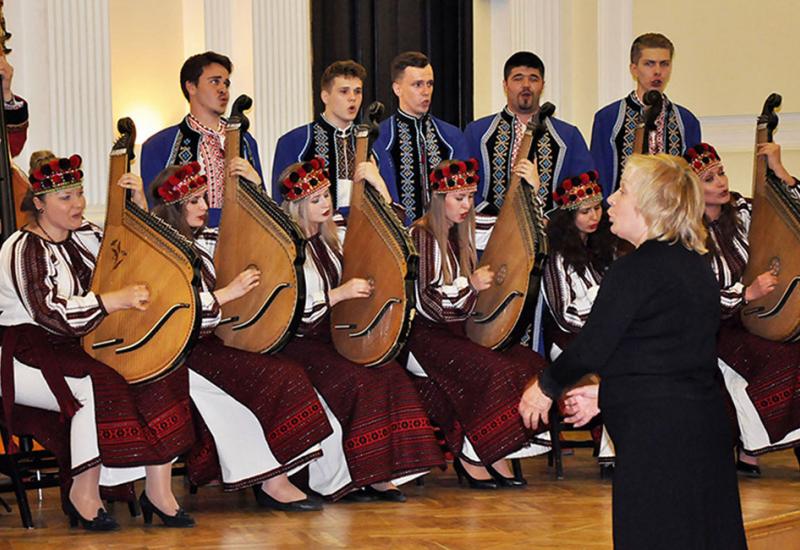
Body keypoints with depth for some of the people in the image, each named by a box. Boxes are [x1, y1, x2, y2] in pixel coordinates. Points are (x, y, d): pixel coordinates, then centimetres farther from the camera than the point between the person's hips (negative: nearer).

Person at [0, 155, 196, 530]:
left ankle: (159, 490, -14)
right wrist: (117, 300, -33)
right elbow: (50, 312, -25)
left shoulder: (85, 236, 11)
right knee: (99, 386, -35)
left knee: (164, 371, -14)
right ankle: (83, 493, -18)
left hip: (76, 346, 7)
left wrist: (138, 205, 1)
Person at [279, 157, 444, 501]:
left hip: (335, 337, 6)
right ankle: (344, 479, -19)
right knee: (354, 379, -31)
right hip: (298, 344, -6)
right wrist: (340, 293, -22)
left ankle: (381, 473, -21)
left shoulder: (337, 232, 9)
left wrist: (378, 185, 1)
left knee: (390, 373, -21)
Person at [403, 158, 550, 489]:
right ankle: (468, 457, -16)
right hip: (425, 335, -7)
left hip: (458, 331, 7)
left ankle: (494, 456, -14)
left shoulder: (464, 235, 14)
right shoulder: (421, 236, -8)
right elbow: (423, 302, -14)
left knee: (528, 363, -15)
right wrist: (470, 285, -17)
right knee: (489, 370, -30)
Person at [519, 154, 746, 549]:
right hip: (703, 419, 9)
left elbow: (591, 346, -13)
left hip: (655, 433, -9)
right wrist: (605, 393, 22)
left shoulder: (634, 270, -15)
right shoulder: (697, 265, 12)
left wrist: (545, 387, 5)